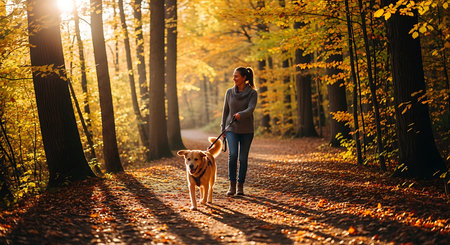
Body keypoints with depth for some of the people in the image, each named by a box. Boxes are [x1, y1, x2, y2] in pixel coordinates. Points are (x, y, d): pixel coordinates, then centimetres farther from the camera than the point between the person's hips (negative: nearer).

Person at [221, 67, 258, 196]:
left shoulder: (252, 93, -3)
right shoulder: (229, 92, 6)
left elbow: (251, 109, -18)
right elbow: (225, 111, 12)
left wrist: (240, 114, -37)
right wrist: (223, 128, 8)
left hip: (246, 130, -1)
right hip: (232, 129, 1)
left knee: (243, 157, 1)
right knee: (232, 154, -17)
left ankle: (240, 186, 15)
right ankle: (232, 185, -10)